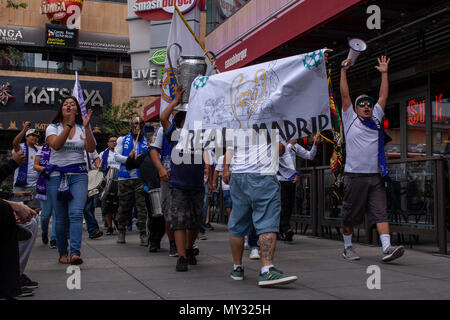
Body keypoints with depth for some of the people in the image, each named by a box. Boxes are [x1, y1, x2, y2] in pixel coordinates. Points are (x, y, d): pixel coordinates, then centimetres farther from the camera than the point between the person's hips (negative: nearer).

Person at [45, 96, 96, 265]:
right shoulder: (53, 128, 8)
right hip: (57, 175, 0)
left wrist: (87, 127, -13)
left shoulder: (83, 129, 12)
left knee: (76, 213, -15)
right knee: (61, 218, 1)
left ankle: (75, 253, -22)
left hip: (78, 175, 0)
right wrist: (69, 125, -17)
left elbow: (91, 149, -4)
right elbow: (56, 144, -13)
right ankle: (62, 252, 15)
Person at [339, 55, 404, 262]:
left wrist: (384, 73, 18)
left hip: (376, 176, 3)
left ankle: (387, 248, -14)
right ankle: (348, 247, 19)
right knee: (349, 215, 4)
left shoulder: (376, 119, 19)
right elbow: (345, 95, 3)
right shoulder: (350, 119, 8)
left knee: (380, 212, -7)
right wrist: (343, 71, 2)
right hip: (354, 175, -3)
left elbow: (383, 97, 19)